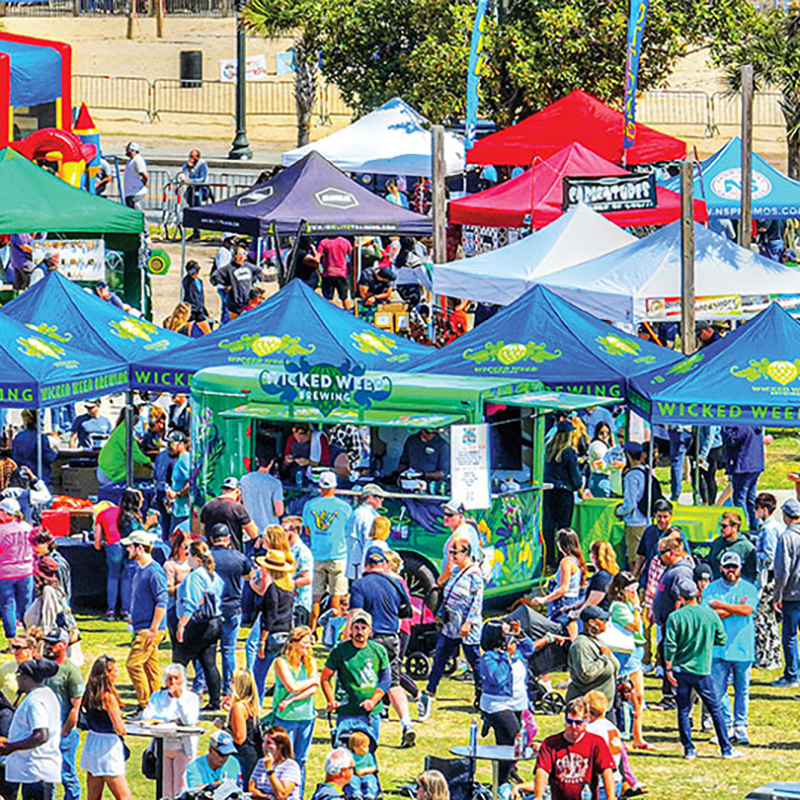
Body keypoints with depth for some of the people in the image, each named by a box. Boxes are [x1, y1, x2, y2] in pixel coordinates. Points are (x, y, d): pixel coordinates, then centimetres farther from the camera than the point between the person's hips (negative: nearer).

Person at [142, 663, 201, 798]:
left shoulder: (191, 698, 3)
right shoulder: (157, 696, 11)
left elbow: (189, 721, -12)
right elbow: (146, 716, -1)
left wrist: (179, 698, -14)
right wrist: (171, 720, -13)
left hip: (184, 747, -3)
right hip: (162, 747, 3)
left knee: (181, 789, -9)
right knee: (166, 790, 2)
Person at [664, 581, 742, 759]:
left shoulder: (676, 617, -6)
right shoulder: (710, 614, -1)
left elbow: (670, 645, -10)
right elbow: (722, 639, 6)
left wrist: (668, 668, -3)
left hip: (680, 671, -1)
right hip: (702, 671, 1)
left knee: (683, 710, 8)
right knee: (715, 709, 8)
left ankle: (689, 749, 6)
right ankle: (726, 749, 9)